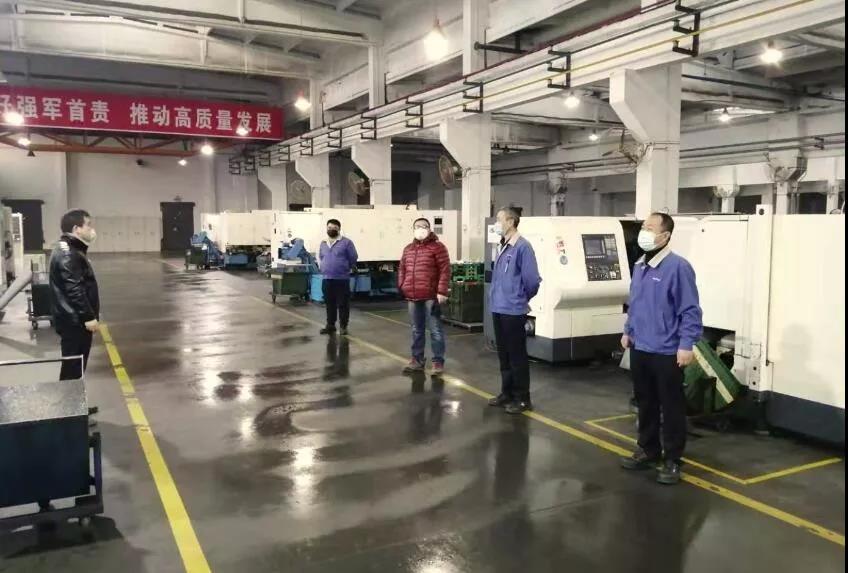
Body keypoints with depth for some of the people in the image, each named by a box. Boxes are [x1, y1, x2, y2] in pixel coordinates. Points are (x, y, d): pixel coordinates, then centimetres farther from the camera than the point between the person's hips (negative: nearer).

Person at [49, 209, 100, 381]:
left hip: (75, 319, 11)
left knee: (75, 364, 16)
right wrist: (89, 317, -21)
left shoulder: (70, 249, 15)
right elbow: (74, 291, -24)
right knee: (74, 366, -4)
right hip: (75, 321, -11)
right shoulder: (68, 254, -19)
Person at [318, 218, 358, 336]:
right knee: (329, 304, 12)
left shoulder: (346, 242, -6)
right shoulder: (323, 243, 12)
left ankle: (343, 326, 8)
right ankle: (330, 325, 22)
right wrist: (323, 268, 16)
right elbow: (319, 257, 26)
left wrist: (346, 269, 5)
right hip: (327, 279, 5)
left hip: (342, 279, -5)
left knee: (343, 304, 0)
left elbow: (353, 259, -2)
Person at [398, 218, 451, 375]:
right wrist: (401, 288, 9)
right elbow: (402, 269, 21)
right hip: (412, 297, 6)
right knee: (417, 330, 15)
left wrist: (442, 292, -16)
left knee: (435, 330, -1)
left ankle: (438, 362, 7)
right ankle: (417, 359, 25)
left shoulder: (437, 247, -5)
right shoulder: (408, 249, 15)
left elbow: (445, 270, -10)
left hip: (431, 296, -6)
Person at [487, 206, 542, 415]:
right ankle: (507, 393, 29)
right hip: (498, 309, 8)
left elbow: (532, 280, -16)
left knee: (517, 356, 1)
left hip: (513, 311, -8)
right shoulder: (503, 247, 10)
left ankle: (522, 399, 12)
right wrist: (498, 297, 16)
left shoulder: (522, 247, -17)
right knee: (504, 355, 17)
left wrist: (523, 298, -1)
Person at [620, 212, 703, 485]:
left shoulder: (678, 267, -15)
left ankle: (672, 460, 17)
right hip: (639, 350, 8)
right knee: (645, 404, 17)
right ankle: (648, 450, 32)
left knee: (671, 408, 5)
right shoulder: (639, 266, 9)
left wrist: (686, 344, -18)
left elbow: (690, 310, -16)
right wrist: (628, 331, 20)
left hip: (666, 353, -7)